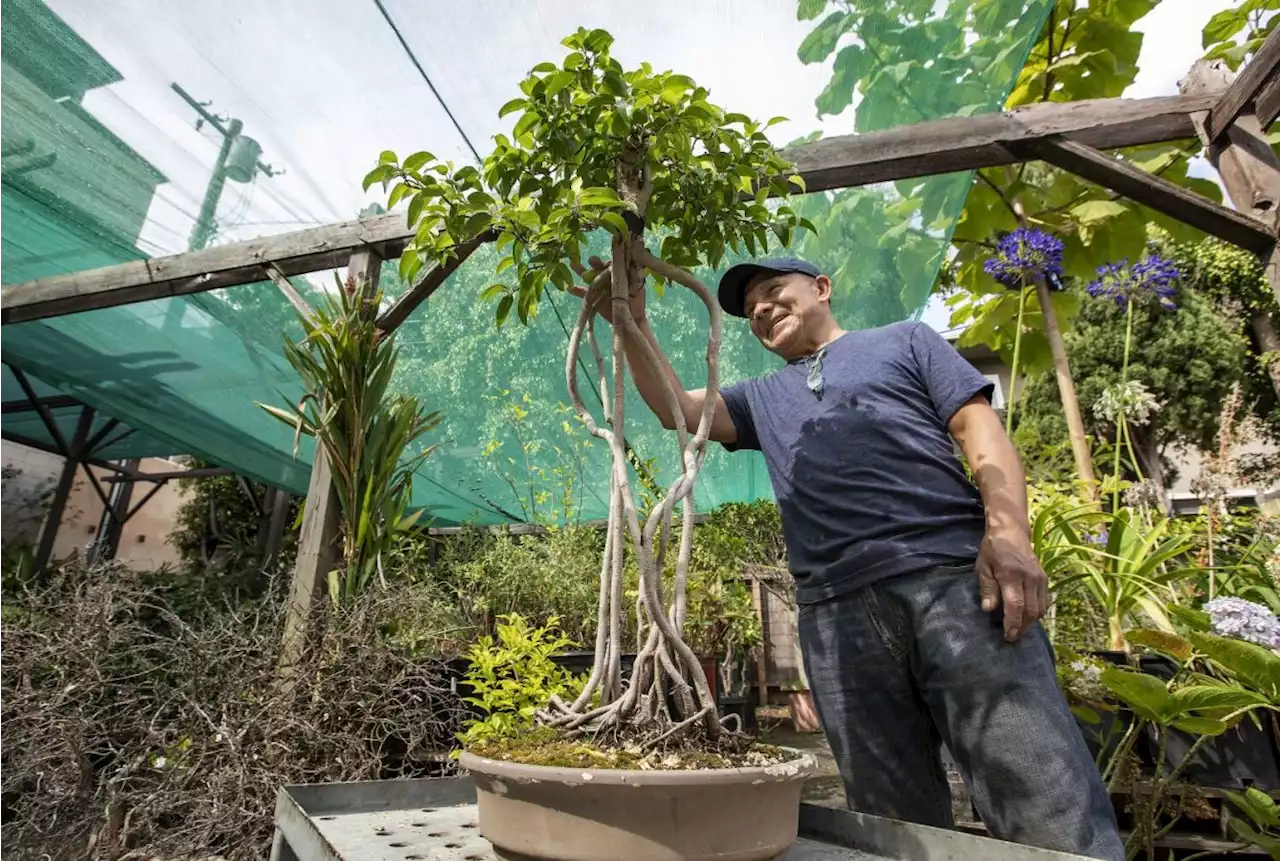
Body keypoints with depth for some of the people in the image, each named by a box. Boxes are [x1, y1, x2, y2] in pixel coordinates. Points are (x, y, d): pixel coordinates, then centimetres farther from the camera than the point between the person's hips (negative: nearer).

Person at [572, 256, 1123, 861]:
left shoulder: (904, 341, 20)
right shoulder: (762, 399, 28)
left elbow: (981, 431, 9)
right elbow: (676, 408, 16)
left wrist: (1007, 530, -9)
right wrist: (633, 323, 4)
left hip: (954, 576, -2)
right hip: (835, 608, 3)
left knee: (1049, 810, -6)